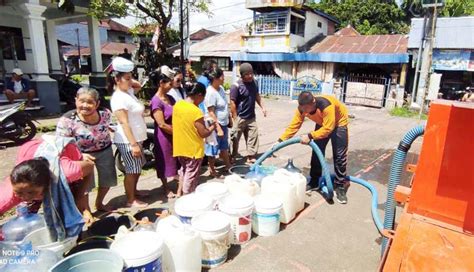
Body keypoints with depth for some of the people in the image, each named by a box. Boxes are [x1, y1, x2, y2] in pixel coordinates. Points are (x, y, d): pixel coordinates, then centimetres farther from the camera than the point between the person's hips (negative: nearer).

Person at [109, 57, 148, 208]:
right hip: (128, 141, -9)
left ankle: (133, 191, 36)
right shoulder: (119, 98, -18)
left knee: (137, 168, 20)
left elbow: (139, 85, 31)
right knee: (131, 171, 1)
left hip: (136, 139, 9)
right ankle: (131, 201, 14)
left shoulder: (129, 92, 9)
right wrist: (133, 144, -24)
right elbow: (124, 123, -22)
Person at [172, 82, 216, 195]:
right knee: (191, 175, 9)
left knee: (184, 170, 26)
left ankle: (181, 191, 37)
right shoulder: (196, 111, -24)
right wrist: (213, 127, -2)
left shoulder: (177, 105, -2)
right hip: (193, 149, -7)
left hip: (180, 147, 7)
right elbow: (204, 133, -19)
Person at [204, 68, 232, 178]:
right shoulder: (211, 92, -23)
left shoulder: (221, 88, 4)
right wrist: (218, 128, -24)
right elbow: (211, 113, -23)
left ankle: (228, 166, 39)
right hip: (216, 125, -9)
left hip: (224, 124, 9)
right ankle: (212, 171, 25)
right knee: (214, 149, 8)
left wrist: (230, 119, 18)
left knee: (224, 147, 23)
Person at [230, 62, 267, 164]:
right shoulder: (236, 86, -17)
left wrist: (262, 107, 6)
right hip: (240, 118, -6)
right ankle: (232, 157, 23)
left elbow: (257, 96, 17)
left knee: (253, 137, 7)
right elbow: (232, 103, -16)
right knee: (235, 138, 6)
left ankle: (251, 157, 18)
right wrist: (235, 119, -17)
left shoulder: (254, 83, 3)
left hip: (251, 117, 6)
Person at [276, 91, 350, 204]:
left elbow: (328, 129, -40)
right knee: (317, 151, 4)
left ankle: (340, 187, 2)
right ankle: (314, 182, 16)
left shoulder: (326, 105, -43)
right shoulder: (302, 108, -25)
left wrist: (310, 136, -46)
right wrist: (280, 141, -28)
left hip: (338, 123, -5)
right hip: (322, 123, 5)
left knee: (339, 155, -9)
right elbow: (293, 126, -22)